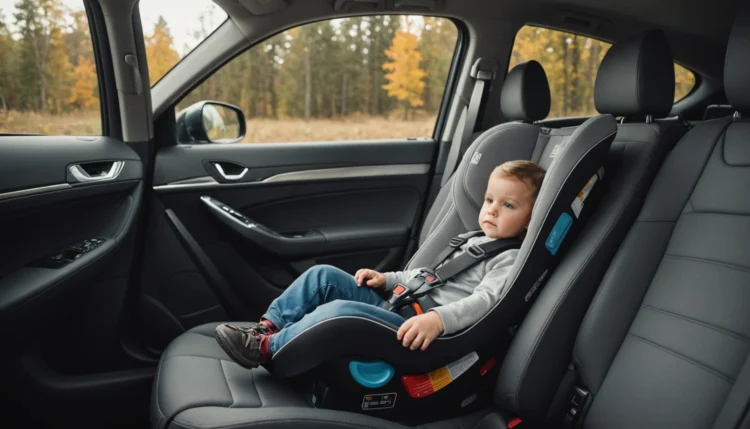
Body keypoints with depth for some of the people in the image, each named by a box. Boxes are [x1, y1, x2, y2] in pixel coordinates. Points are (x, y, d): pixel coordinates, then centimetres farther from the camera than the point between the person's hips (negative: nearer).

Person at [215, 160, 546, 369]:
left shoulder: (510, 260, -5)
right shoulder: (471, 242, 21)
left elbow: (484, 300, -22)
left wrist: (438, 319, -39)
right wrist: (387, 279, 18)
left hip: (417, 332, -9)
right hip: (396, 306, 9)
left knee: (340, 311, -30)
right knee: (323, 276, 1)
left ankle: (266, 348, -15)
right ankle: (268, 326, 0)